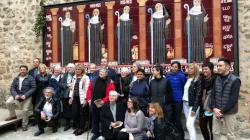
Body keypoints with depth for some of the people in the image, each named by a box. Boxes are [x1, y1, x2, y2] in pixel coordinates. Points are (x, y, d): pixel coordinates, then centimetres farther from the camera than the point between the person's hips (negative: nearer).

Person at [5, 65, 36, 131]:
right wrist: (15, 95, -16)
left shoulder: (30, 78, -3)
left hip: (27, 96, -4)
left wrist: (25, 95, -20)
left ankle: (24, 124, 11)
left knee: (25, 110, -11)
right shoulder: (16, 79, 11)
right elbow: (12, 88, 4)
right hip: (17, 95, 4)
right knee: (8, 102, -16)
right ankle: (13, 115, 10)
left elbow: (33, 88, -11)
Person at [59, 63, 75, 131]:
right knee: (66, 110, 9)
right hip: (65, 95, 4)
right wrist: (67, 85, -11)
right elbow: (60, 84, 3)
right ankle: (67, 124, 24)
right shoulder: (65, 75, 12)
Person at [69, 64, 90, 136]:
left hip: (82, 98, -6)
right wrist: (70, 97, 11)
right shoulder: (74, 77, 14)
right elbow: (72, 88, 16)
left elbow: (87, 89, -13)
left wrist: (85, 99, -17)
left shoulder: (85, 78, -8)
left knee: (82, 113, 4)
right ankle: (77, 127, 24)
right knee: (74, 113, 7)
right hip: (75, 98, 6)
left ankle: (82, 128, 18)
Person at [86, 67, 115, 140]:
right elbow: (89, 90, 7)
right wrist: (89, 99, -3)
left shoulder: (109, 82, -7)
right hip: (94, 103, 4)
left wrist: (104, 101, -20)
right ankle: (96, 133, 28)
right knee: (95, 119, 14)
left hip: (103, 104, -4)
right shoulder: (94, 80, 5)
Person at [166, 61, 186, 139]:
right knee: (171, 119, 14)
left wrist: (182, 96, 3)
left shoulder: (181, 76, -11)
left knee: (177, 120, 0)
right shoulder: (168, 75, 3)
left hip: (178, 100, -4)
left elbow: (184, 87, -1)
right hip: (170, 100, 5)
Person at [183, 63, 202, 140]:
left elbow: (198, 95, -13)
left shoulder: (198, 80, -9)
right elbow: (185, 92, 10)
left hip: (193, 104, -6)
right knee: (191, 124, 13)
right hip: (185, 103, 7)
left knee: (189, 124, -11)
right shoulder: (187, 79, 11)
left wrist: (194, 108, -17)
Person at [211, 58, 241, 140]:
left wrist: (222, 111, -16)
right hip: (217, 111, 5)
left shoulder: (235, 80, -9)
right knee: (215, 132, 11)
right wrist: (214, 108, -9)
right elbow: (213, 95, 5)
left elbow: (234, 99, -15)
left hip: (229, 112, -4)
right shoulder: (217, 79, 6)